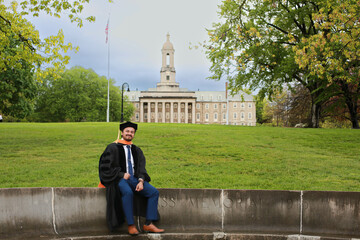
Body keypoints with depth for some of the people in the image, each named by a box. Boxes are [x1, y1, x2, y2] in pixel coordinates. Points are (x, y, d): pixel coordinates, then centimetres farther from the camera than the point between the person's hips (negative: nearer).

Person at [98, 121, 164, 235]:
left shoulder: (136, 150, 19)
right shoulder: (113, 148, 4)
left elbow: (141, 167, 12)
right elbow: (105, 166, -3)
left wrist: (141, 181, -8)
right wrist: (121, 174, -14)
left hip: (134, 179, 5)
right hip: (119, 179, -5)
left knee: (154, 192, -15)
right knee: (128, 192, -38)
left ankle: (148, 224, -12)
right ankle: (131, 225, -28)